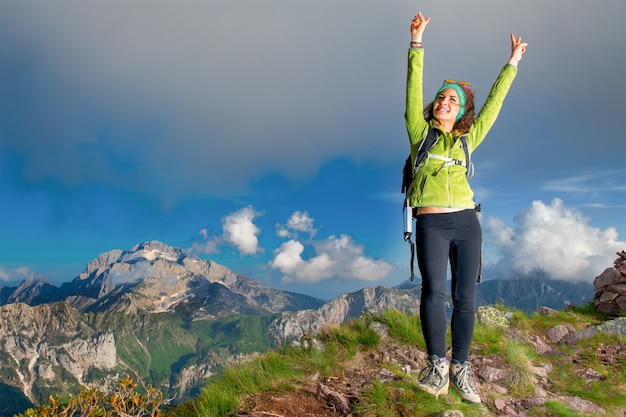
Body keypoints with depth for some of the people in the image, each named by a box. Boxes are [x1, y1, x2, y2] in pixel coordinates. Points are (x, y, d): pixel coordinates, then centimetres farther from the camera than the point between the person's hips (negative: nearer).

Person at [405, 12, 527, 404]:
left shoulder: (467, 140, 17)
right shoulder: (420, 132, 11)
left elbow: (493, 104, 24)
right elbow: (414, 90, 6)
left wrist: (512, 63, 30)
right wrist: (417, 42, 3)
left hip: (466, 223, 3)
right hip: (431, 224, -2)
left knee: (465, 298, 0)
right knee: (434, 291, -17)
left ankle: (460, 367, 9)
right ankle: (437, 365, -6)